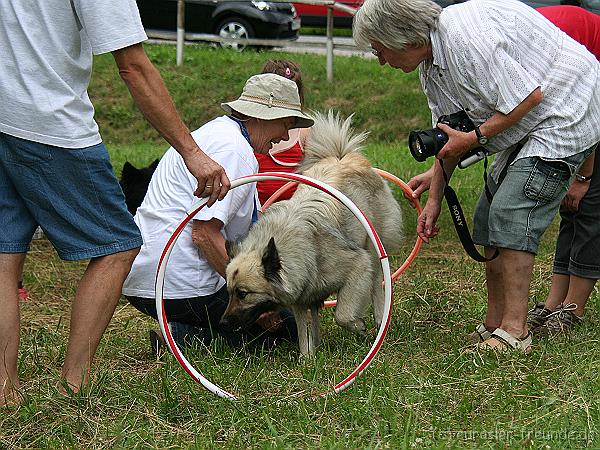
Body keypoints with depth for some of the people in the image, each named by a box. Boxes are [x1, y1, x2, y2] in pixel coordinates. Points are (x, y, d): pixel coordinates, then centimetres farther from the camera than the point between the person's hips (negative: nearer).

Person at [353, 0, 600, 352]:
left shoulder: (467, 39, -29)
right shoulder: (432, 64, 5)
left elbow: (529, 96, -28)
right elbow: (449, 139, 14)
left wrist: (475, 138, -20)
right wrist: (434, 199, 10)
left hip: (565, 116, -11)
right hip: (528, 128, 11)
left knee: (510, 213, -18)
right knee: (491, 216, 10)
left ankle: (514, 332, -17)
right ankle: (495, 325, 16)